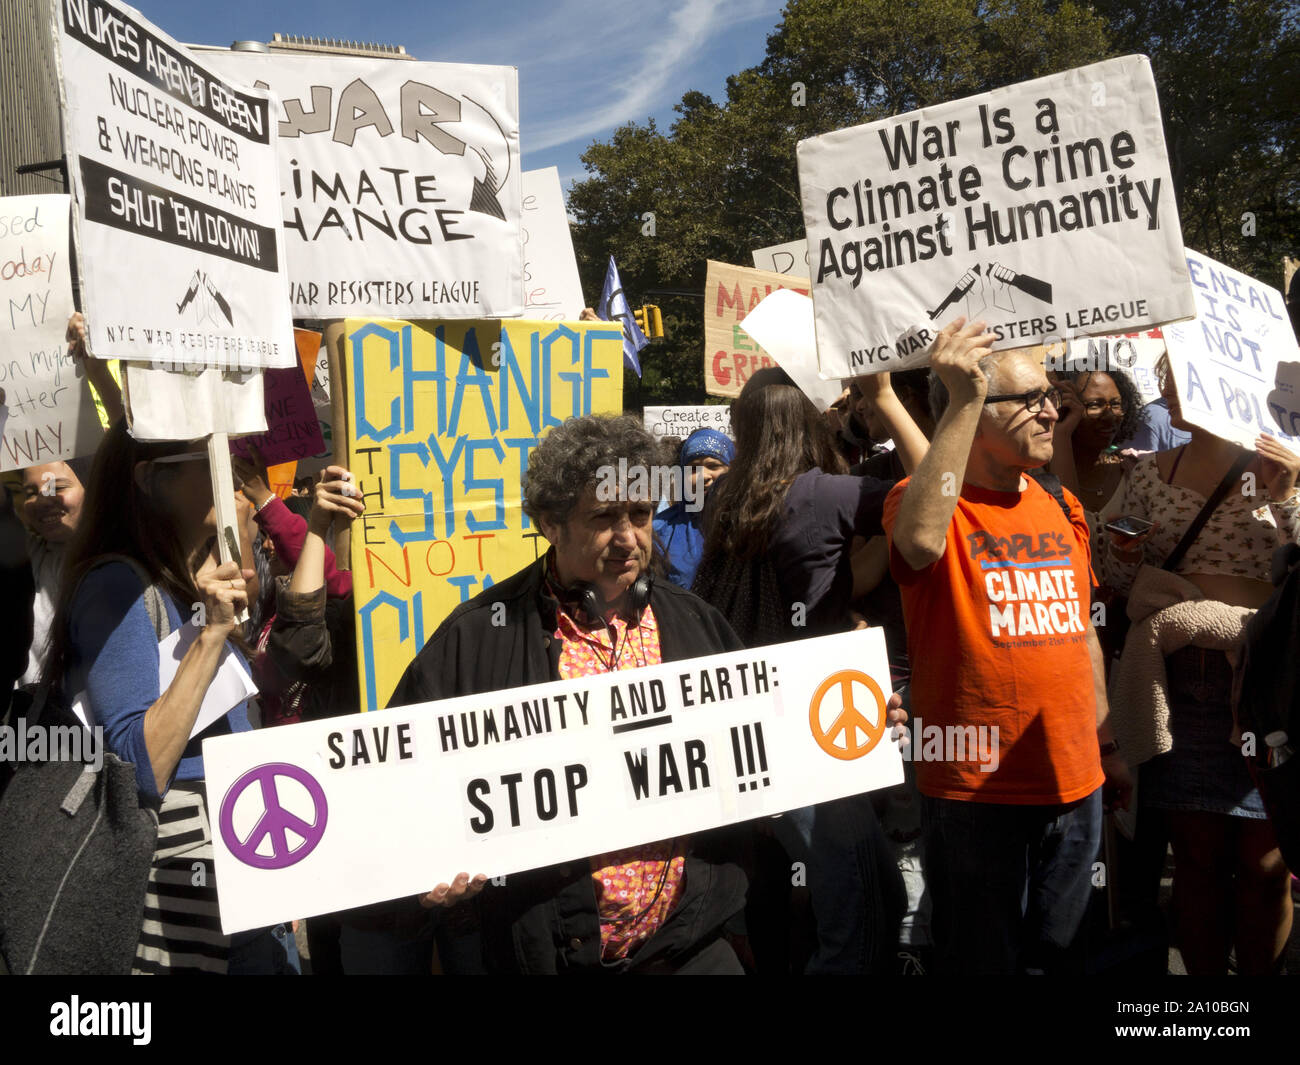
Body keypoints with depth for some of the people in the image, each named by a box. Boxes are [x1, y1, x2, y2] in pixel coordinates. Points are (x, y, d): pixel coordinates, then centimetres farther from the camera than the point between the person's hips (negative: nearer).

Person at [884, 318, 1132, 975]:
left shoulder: (1061, 508, 11)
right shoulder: (921, 501, -11)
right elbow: (921, 539, -36)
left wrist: (1108, 747, 19)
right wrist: (963, 401, -32)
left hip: (1075, 785, 6)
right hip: (975, 790, -6)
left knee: (1054, 954, 20)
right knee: (981, 958, 9)